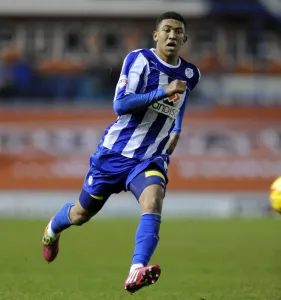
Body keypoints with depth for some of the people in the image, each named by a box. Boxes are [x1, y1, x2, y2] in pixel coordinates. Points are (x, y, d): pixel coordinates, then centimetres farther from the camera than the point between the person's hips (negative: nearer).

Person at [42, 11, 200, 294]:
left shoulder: (190, 74, 5)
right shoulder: (139, 59, -12)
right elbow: (120, 104, -23)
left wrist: (175, 132, 20)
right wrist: (164, 92, -28)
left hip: (149, 159, 2)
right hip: (114, 153, -2)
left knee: (153, 200, -30)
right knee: (83, 212, 15)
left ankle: (136, 272, -44)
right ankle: (53, 228, 51)